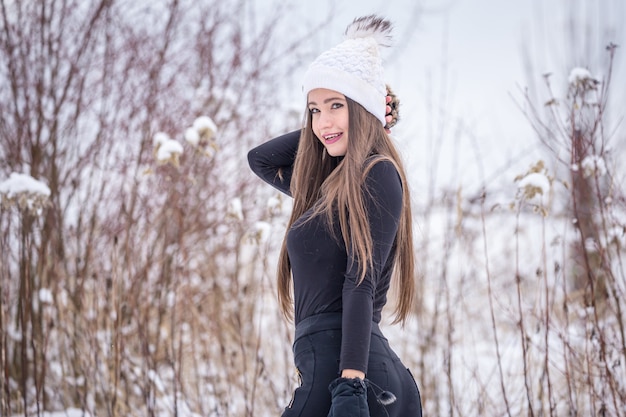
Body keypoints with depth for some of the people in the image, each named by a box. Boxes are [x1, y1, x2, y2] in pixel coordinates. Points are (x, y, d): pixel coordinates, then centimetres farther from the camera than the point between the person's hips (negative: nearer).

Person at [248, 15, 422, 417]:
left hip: (339, 365, -9)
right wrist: (343, 125, 23)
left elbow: (361, 282, -15)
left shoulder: (378, 173, -5)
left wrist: (350, 384, -22)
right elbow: (260, 158, 34)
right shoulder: (326, 187, 21)